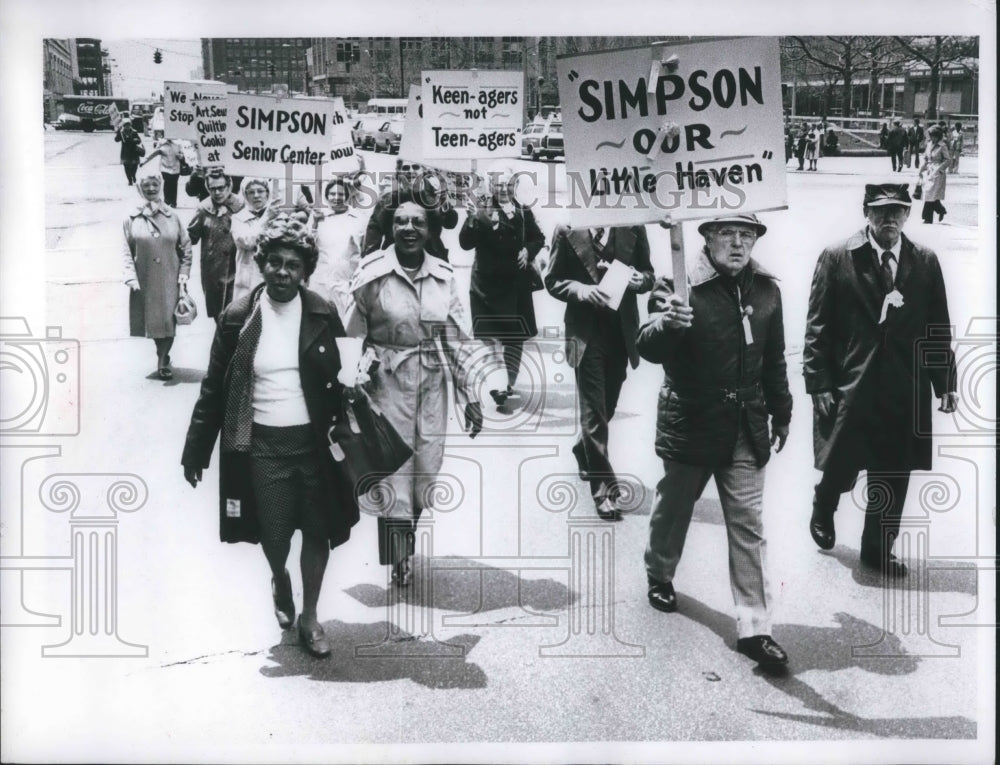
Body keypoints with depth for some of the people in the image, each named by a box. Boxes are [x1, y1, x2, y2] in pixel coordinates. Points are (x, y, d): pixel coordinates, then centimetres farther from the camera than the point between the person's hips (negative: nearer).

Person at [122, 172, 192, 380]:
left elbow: (185, 246, 7)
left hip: (170, 280, 0)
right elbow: (127, 251, -1)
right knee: (151, 319, 7)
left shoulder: (172, 217, 2)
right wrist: (131, 276, -10)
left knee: (168, 320, -2)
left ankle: (162, 362, 9)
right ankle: (163, 359, 25)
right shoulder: (132, 219, -1)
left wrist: (184, 271, -1)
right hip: (145, 281, 0)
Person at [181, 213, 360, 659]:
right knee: (273, 536, 5)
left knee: (317, 532, 7)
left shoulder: (323, 316, -3)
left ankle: (309, 617, 28)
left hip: (315, 440, 1)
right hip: (263, 443, 0)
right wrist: (196, 450, 1)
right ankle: (280, 581, 41)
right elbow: (215, 388, 1)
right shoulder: (238, 317, -4)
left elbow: (343, 380, 2)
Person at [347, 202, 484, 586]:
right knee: (393, 472, -1)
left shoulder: (444, 277, 3)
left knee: (426, 471, 8)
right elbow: (353, 339, -1)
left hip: (433, 385, 3)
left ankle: (407, 545, 29)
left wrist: (470, 394, 5)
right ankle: (397, 560, 13)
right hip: (388, 383, -3)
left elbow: (458, 339, 6)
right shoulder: (372, 275, -8)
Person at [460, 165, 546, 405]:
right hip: (487, 284, -4)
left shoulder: (524, 214, 7)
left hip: (517, 284, 4)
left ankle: (508, 384, 25)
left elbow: (538, 238, 18)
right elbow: (465, 243, -13)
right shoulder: (482, 212, -5)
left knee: (516, 336, 12)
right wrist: (471, 220, -29)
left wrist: (528, 250, -2)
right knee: (488, 338, -6)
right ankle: (494, 385, -2)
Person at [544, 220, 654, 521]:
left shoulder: (633, 227, 0)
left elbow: (648, 273, 8)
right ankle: (604, 486, 3)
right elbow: (552, 280, 0)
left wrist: (640, 280, -15)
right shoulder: (567, 230, -5)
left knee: (606, 406, 17)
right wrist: (580, 289, -19)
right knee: (593, 411, -3)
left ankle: (584, 451, 44)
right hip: (587, 332, -3)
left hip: (621, 332, 3)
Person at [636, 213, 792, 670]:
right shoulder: (680, 284, -13)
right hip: (690, 422, -3)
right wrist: (666, 323, -45)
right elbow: (648, 348, -24)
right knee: (673, 508, 17)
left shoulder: (767, 290, 3)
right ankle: (660, 576, 45)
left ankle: (753, 628, 8)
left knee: (748, 528, 2)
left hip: (746, 428, 3)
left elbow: (774, 359, 13)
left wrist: (781, 414, 18)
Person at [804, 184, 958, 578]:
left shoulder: (926, 262, 4)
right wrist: (820, 384, -9)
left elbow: (938, 328, 7)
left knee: (893, 476, 9)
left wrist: (945, 382, 3)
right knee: (841, 468, 7)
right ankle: (823, 510, 41)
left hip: (904, 391, 3)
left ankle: (878, 548, 27)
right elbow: (817, 327, -5)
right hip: (849, 387, -2)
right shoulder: (837, 258, -4)